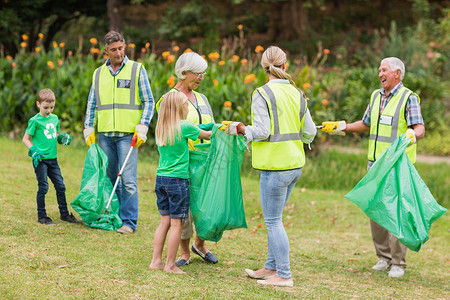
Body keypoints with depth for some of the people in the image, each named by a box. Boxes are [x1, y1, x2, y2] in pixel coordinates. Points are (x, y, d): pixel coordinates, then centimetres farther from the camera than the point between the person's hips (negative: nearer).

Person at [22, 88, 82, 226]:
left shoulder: (55, 118, 11)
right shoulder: (35, 121, -7)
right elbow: (25, 139, -3)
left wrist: (63, 138, 4)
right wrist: (33, 151, -16)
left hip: (52, 158, 6)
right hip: (40, 159, -6)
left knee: (60, 186, 8)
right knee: (43, 187, -3)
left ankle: (64, 214, 19)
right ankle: (42, 216, 7)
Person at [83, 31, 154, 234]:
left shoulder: (137, 70, 3)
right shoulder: (99, 73, 14)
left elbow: (149, 102, 3)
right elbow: (92, 105, 19)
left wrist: (142, 129, -7)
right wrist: (89, 130, 7)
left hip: (127, 134, -4)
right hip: (104, 135, 4)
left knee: (128, 181, -8)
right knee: (109, 178, 9)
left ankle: (129, 221, -3)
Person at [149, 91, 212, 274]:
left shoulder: (160, 128, 7)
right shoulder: (184, 127, -10)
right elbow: (206, 135, 4)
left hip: (161, 178, 6)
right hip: (177, 179, -6)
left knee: (165, 221, 12)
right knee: (176, 223, 0)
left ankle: (156, 261, 12)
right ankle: (170, 265, 3)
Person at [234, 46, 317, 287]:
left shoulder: (262, 94, -11)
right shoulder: (296, 93, 8)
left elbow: (262, 131, -16)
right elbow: (310, 132, 8)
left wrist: (244, 130, 2)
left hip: (275, 166, -7)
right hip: (295, 165, 7)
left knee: (273, 221, 0)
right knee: (274, 218, 18)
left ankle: (284, 275, 1)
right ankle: (271, 267, 26)